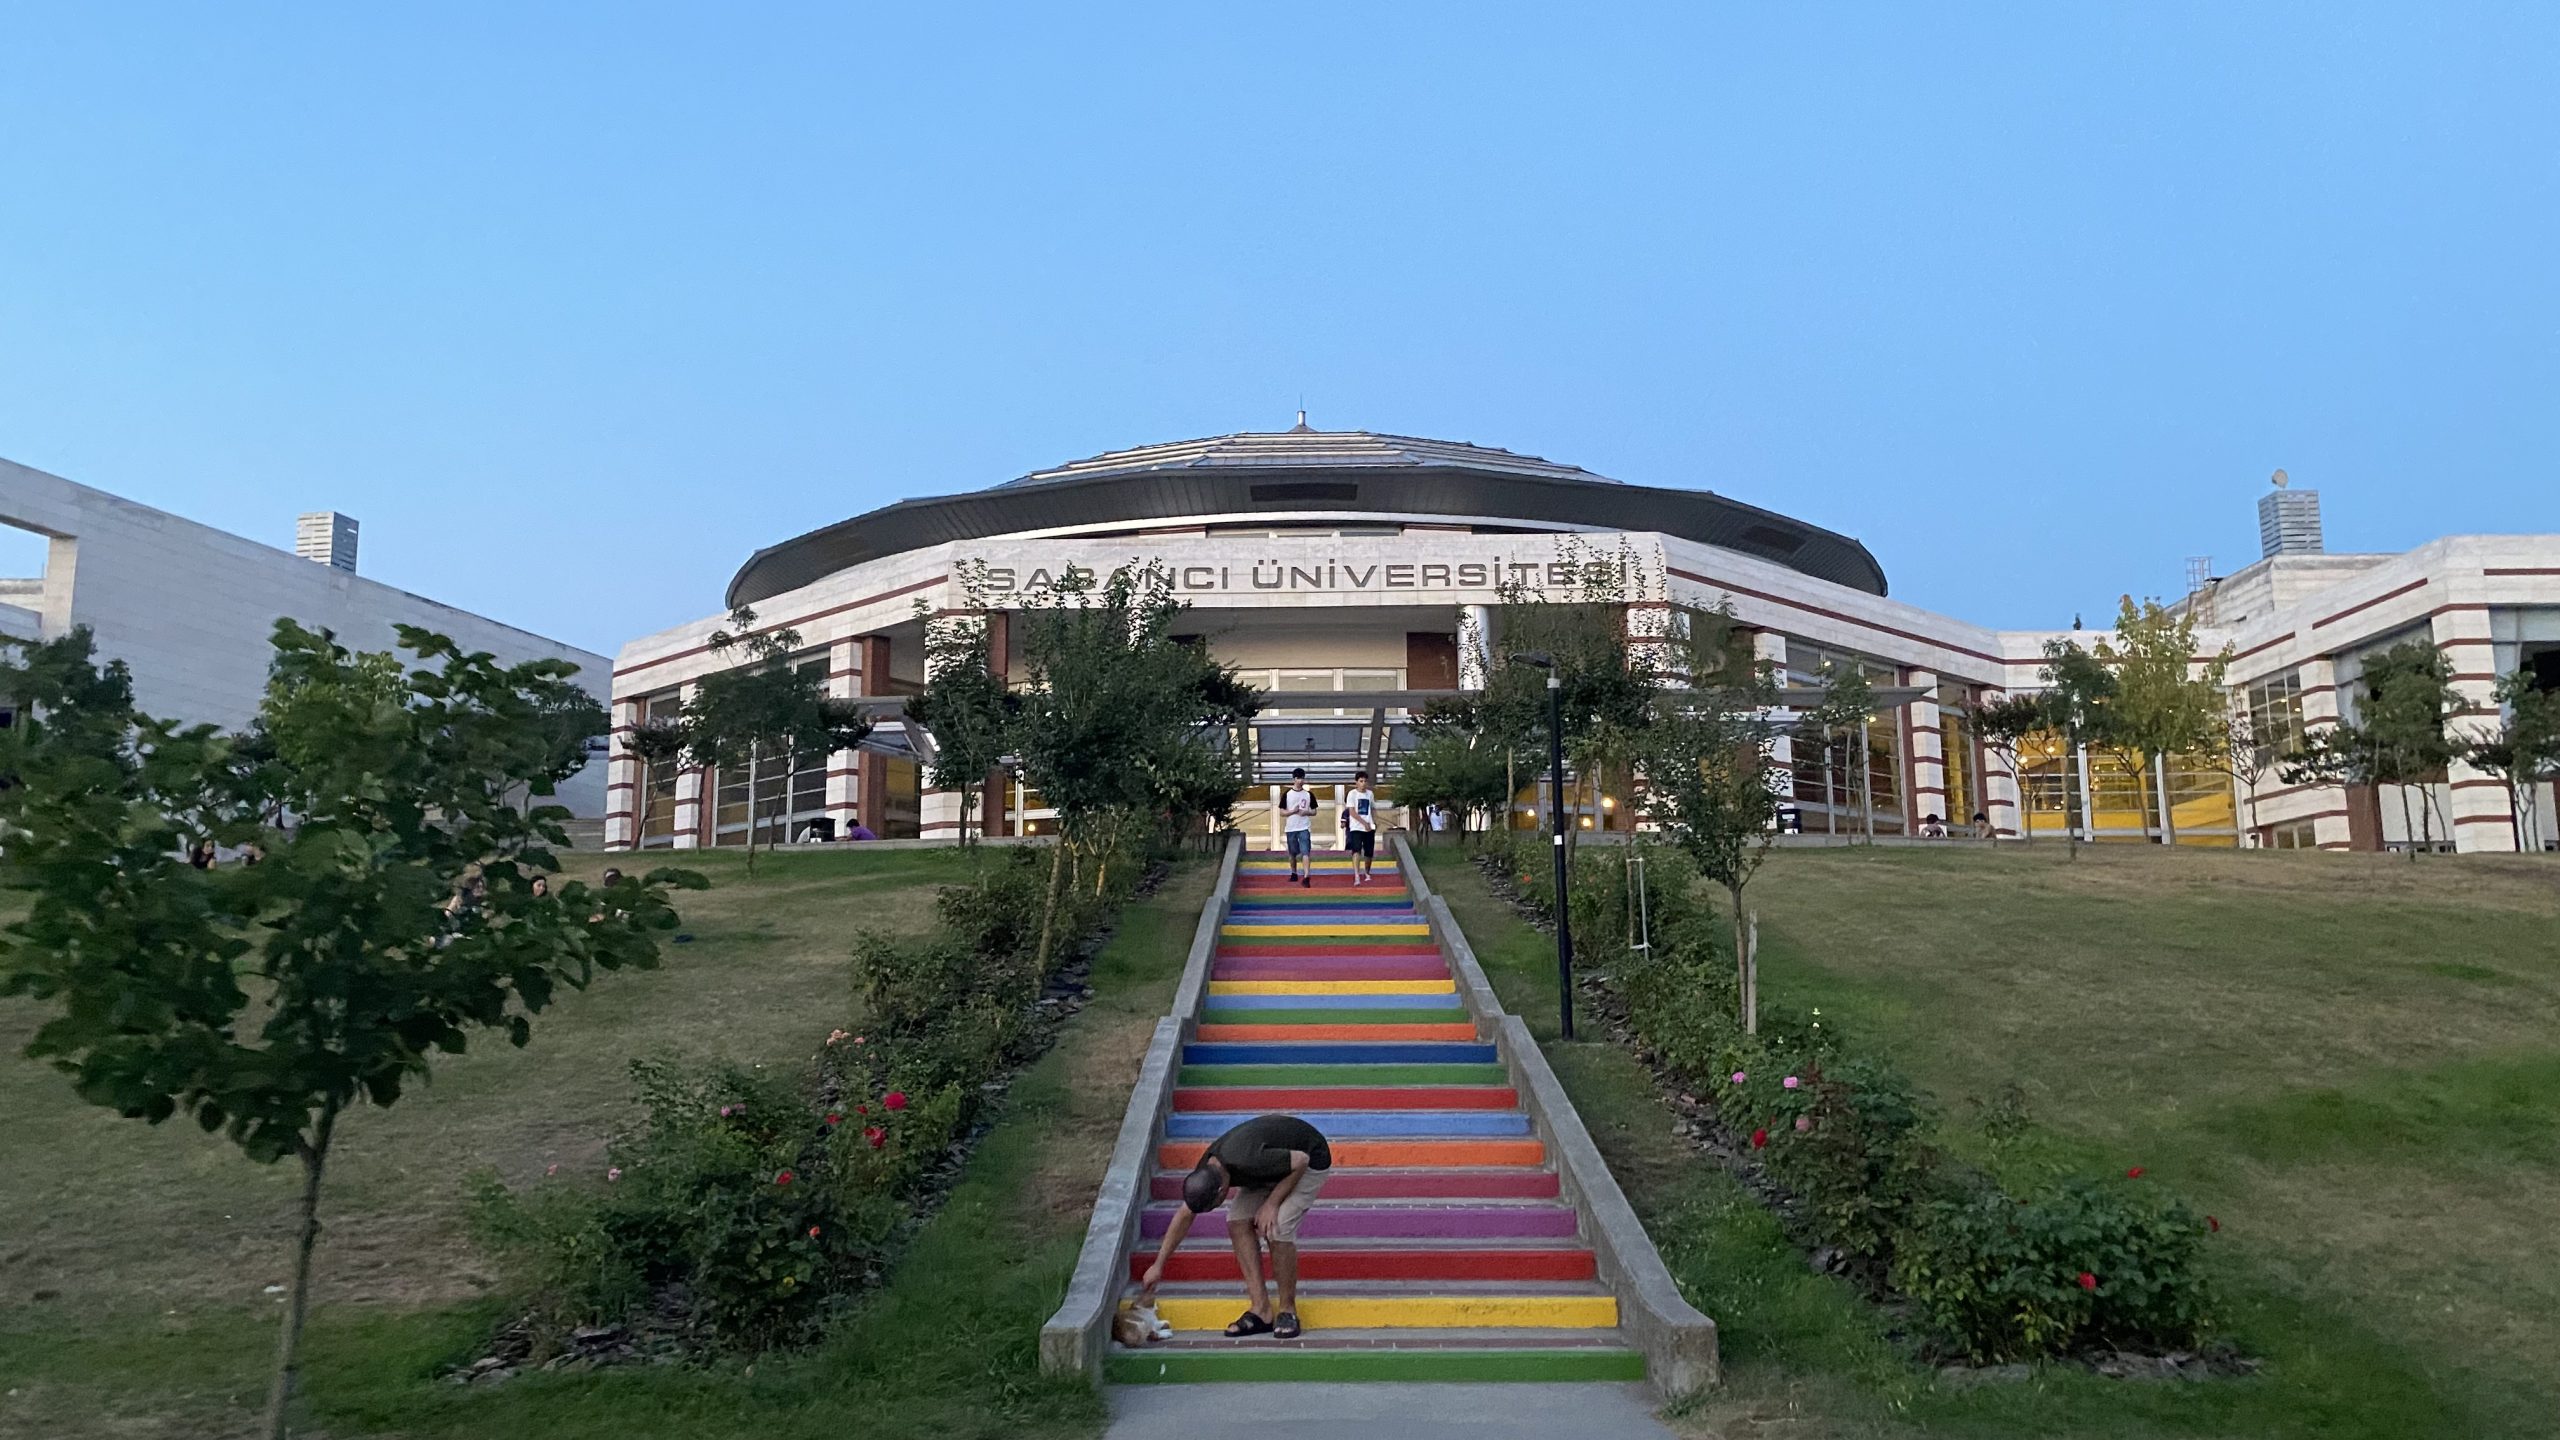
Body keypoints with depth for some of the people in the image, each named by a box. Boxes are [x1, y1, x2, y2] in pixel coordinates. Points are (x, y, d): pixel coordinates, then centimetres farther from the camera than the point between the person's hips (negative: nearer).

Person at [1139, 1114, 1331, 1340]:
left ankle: (1288, 1310, -7)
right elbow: (1185, 1215, 1)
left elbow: (1301, 1160, -27)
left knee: (1277, 1227, -24)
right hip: (1279, 1159, 7)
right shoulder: (1205, 1172, -15)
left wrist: (1272, 1203, -23)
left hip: (1310, 1160, -7)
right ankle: (1261, 1310, -6)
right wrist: (1158, 1265, 4)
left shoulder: (1247, 1162, -40)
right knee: (1238, 1222, -10)